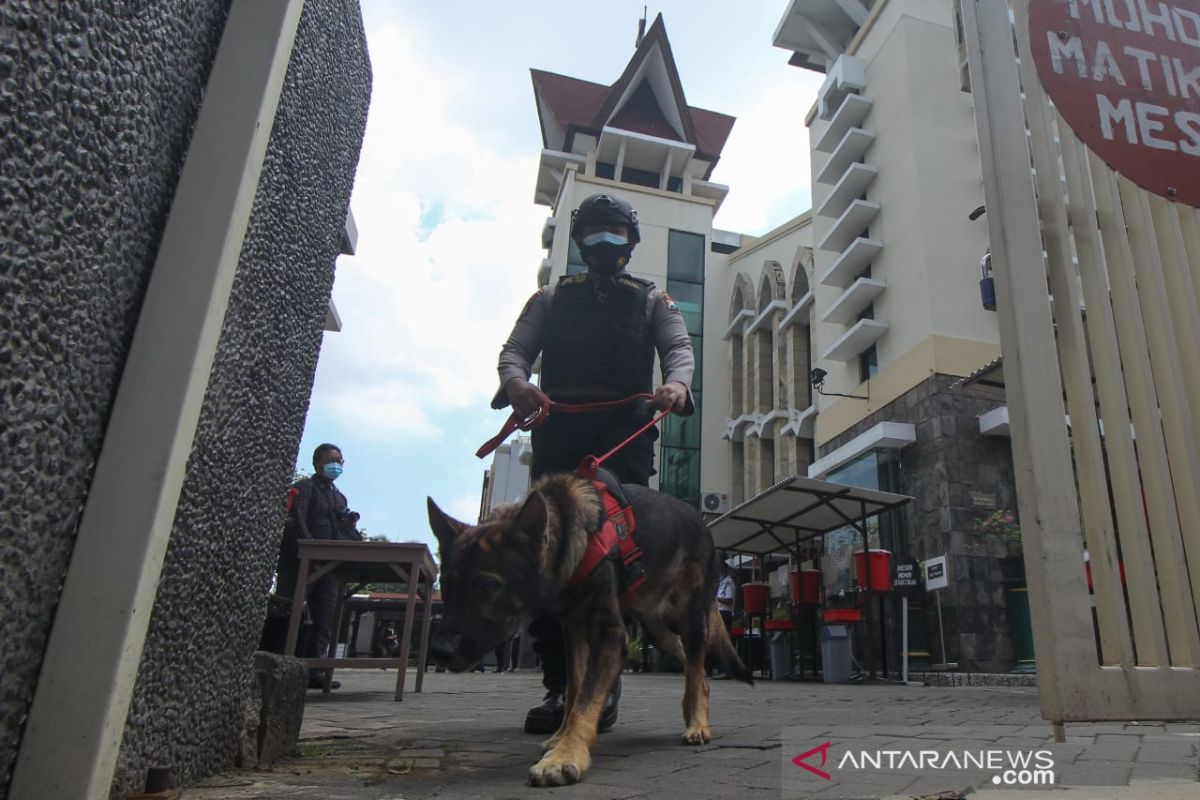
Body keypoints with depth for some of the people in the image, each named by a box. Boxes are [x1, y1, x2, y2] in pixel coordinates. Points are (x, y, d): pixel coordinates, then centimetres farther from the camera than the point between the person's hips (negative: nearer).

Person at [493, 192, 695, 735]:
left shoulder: (652, 301, 22)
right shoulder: (551, 298, 23)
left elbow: (679, 348, 5)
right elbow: (515, 348, 9)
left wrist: (676, 383, -21)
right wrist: (515, 380, -16)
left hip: (625, 436, -1)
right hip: (557, 434, 1)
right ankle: (558, 684, 0)